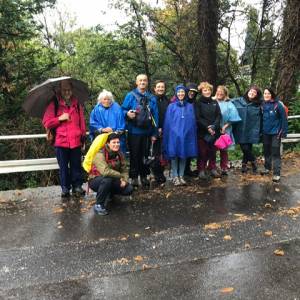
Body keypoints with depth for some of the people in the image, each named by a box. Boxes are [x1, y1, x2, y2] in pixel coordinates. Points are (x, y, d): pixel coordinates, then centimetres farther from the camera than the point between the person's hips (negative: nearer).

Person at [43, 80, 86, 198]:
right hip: (61, 141, -1)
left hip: (76, 141, 2)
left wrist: (83, 137, 7)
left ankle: (77, 187, 13)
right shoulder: (54, 105, 5)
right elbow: (46, 122, 0)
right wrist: (60, 118, -11)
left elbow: (82, 122, 11)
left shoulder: (77, 104, 13)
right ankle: (65, 188, 14)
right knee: (63, 167, 6)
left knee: (76, 166, 4)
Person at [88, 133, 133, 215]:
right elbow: (105, 171, -40)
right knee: (107, 180, -40)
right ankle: (98, 205, -20)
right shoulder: (100, 154, -25)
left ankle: (108, 194, 18)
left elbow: (124, 170, 1)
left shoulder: (119, 154, -3)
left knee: (129, 189, -10)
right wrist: (120, 176, -28)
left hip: (112, 181, 7)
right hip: (96, 181, -6)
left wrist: (124, 180, -20)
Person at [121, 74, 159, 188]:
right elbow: (123, 110, -1)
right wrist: (127, 113, -25)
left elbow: (155, 116, 5)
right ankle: (134, 177, 15)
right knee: (134, 155, 5)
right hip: (134, 131, -2)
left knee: (145, 155, 11)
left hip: (147, 131, 3)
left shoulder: (151, 98, 6)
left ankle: (144, 176, 23)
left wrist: (154, 133, 1)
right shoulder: (130, 95, -1)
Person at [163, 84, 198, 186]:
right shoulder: (171, 106, 4)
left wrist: (192, 135, 2)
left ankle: (181, 176, 16)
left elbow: (193, 122, 9)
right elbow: (168, 123, 1)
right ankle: (175, 176, 10)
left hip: (186, 135, 2)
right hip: (174, 135, -2)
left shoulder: (190, 106, 10)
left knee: (184, 155, 7)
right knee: (174, 156, 1)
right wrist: (168, 136, -5)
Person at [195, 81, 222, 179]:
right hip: (202, 132, -4)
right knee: (202, 152, -1)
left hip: (214, 131, 4)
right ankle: (201, 170, 6)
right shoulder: (199, 103, 0)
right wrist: (207, 127, -15)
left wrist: (213, 126, -11)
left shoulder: (215, 103, 13)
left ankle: (213, 169, 19)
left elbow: (219, 116, 5)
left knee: (213, 151, 9)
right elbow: (198, 118, -7)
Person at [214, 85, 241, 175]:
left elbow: (232, 118, 0)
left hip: (224, 130, 0)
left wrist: (225, 126, -10)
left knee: (224, 150, 8)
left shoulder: (229, 104, 3)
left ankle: (224, 169, 16)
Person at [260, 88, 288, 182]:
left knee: (275, 153, -4)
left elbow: (284, 118, -11)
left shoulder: (278, 104, -12)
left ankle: (276, 173, 1)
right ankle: (267, 168, 32)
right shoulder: (262, 105, 2)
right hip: (265, 133, 5)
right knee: (266, 151, 16)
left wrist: (283, 132, -12)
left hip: (275, 133, -5)